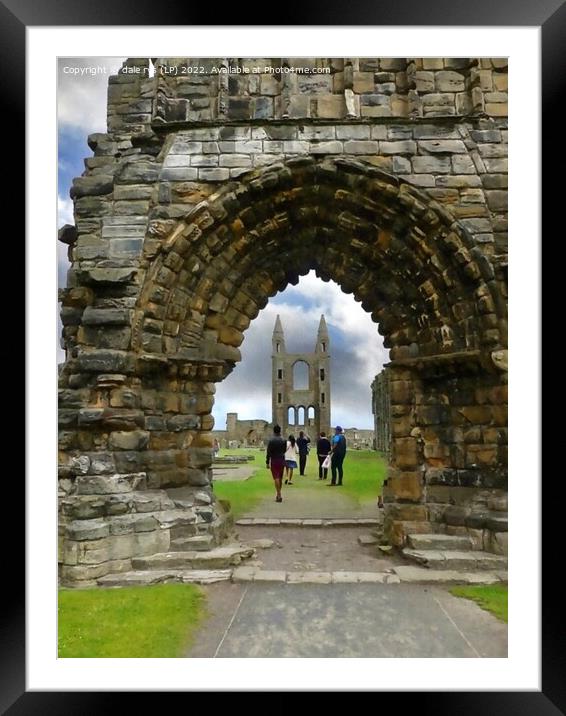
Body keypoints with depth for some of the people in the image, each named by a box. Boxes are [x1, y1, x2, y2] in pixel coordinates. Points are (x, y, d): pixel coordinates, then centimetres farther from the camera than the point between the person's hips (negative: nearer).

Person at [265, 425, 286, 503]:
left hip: (274, 461, -4)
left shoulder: (271, 441, -11)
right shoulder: (283, 440, 1)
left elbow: (268, 452, -11)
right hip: (282, 460, 4)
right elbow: (284, 450, 8)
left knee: (276, 478, -4)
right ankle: (278, 494, 25)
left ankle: (279, 495, -11)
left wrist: (267, 462, -7)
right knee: (280, 478, 14)